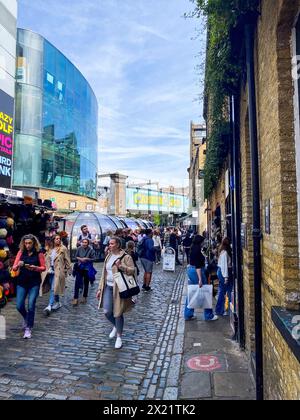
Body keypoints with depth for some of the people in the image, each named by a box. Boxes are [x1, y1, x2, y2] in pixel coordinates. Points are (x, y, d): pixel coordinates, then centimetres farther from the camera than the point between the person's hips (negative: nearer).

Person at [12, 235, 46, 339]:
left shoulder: (39, 253, -5)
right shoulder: (21, 252, 1)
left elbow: (43, 267, 0)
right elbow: (14, 268, 1)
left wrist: (35, 267, -18)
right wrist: (18, 265, -21)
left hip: (34, 283, -2)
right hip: (22, 282, 3)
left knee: (31, 306, -7)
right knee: (19, 306, 2)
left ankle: (28, 328, 9)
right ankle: (27, 319, 35)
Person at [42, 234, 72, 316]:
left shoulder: (63, 249, -5)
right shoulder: (50, 249, 11)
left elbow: (67, 260, -2)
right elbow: (46, 260, 17)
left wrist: (68, 270, -2)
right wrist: (47, 269, 12)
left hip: (58, 271, -5)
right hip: (50, 270, 6)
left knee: (54, 288, -10)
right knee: (53, 288, 12)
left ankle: (50, 306, -10)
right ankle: (57, 303, 27)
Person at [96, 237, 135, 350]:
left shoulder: (126, 257, -8)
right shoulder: (109, 256, 11)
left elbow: (133, 270, -13)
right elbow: (104, 273, 15)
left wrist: (121, 266, -26)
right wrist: (100, 288, 13)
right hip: (108, 287, 6)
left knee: (118, 313, 2)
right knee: (107, 311, 0)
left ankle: (119, 337, 21)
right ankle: (116, 326, 32)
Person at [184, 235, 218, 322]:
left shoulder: (193, 249, 10)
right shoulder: (197, 250, -19)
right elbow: (198, 266, -24)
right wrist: (200, 279, -25)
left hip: (190, 270, 10)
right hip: (197, 272, -10)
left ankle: (188, 315, 19)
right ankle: (209, 315, 14)